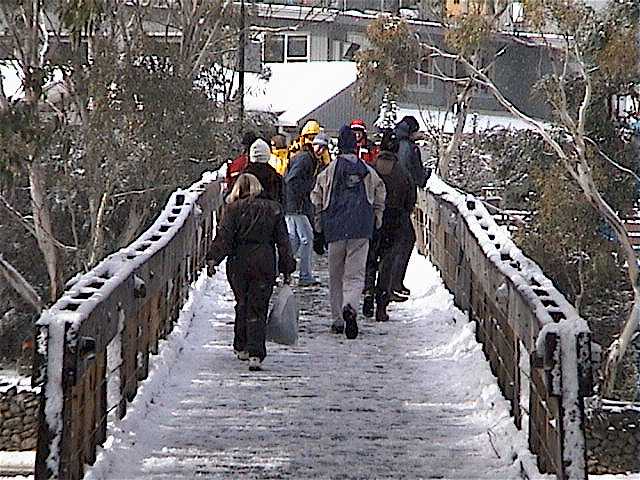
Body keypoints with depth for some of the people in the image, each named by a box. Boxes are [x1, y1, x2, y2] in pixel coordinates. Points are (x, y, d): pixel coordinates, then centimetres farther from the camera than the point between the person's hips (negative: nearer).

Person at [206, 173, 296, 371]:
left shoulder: (233, 209, 1)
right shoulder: (274, 209, 7)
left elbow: (224, 236, -8)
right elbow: (283, 240, 7)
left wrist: (213, 258, -8)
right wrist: (287, 266, 11)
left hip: (239, 262, 0)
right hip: (265, 262, 0)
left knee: (242, 304, 18)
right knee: (258, 309, -1)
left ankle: (241, 347, 26)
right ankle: (255, 353, -14)